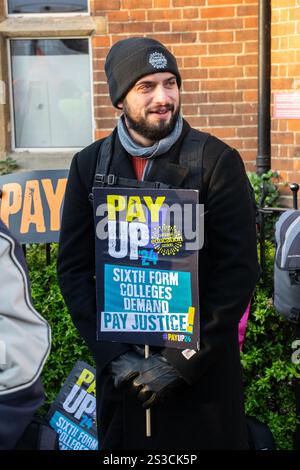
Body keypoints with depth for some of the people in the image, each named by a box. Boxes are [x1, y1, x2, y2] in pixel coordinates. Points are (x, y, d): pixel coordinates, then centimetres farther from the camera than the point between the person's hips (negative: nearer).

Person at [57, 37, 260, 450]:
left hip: (203, 368, -2)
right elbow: (73, 268, 2)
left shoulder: (218, 161, -9)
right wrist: (112, 353, -7)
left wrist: (182, 360, -14)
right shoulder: (90, 164, 0)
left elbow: (239, 269, -11)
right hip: (121, 368, 3)